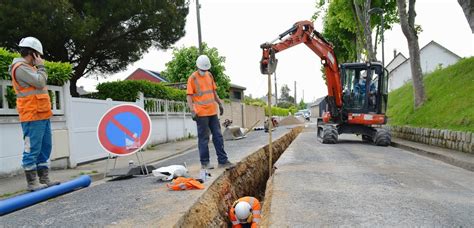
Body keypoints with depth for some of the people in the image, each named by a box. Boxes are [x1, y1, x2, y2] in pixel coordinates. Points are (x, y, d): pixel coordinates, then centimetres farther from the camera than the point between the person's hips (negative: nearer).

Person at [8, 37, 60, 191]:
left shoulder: (29, 68, 22)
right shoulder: (20, 67, -8)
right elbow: (40, 82, -15)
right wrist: (41, 66, -4)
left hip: (42, 115, 10)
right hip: (33, 116, -10)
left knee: (45, 148, 11)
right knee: (32, 150, -6)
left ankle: (44, 179, 17)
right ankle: (32, 183, 1)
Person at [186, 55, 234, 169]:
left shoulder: (209, 75, 13)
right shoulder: (193, 78, -6)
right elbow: (189, 96, -9)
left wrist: (220, 104, 19)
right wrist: (192, 110, -19)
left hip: (213, 112, 6)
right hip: (201, 113, -6)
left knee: (218, 136, 9)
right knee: (204, 138, 1)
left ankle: (222, 161, 16)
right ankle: (204, 163, 11)